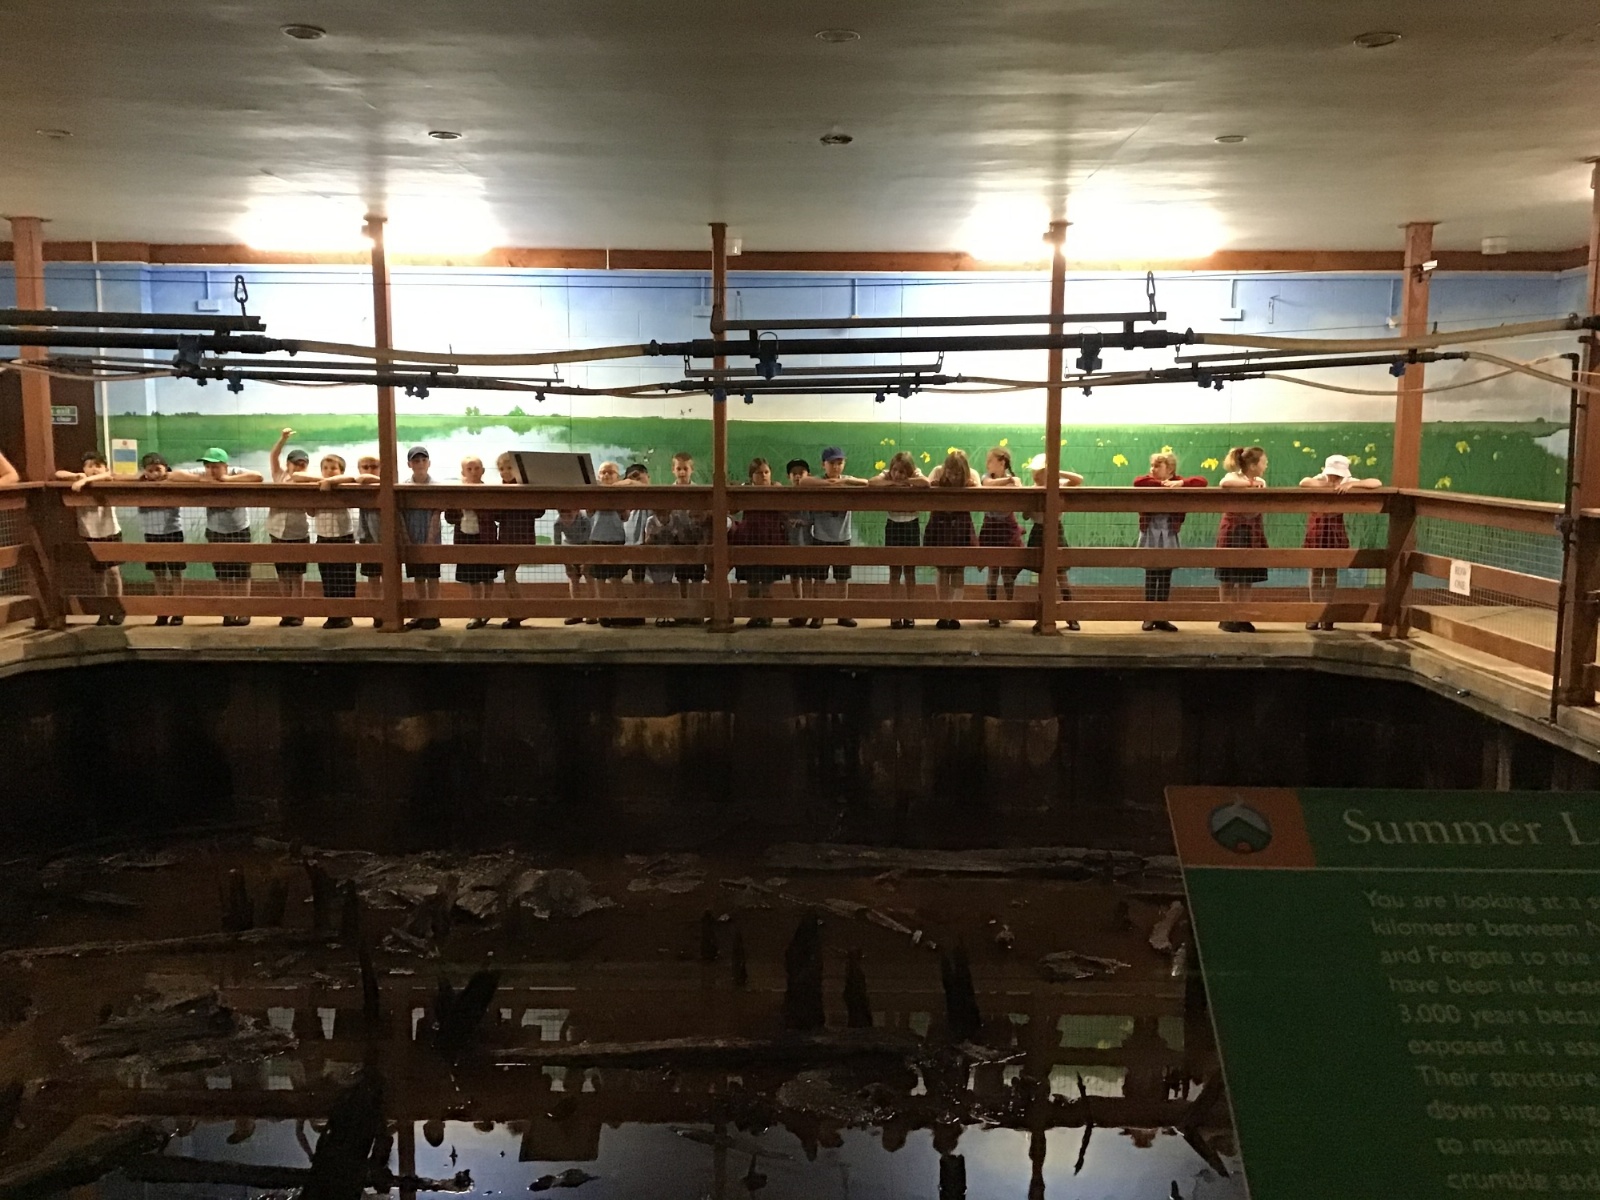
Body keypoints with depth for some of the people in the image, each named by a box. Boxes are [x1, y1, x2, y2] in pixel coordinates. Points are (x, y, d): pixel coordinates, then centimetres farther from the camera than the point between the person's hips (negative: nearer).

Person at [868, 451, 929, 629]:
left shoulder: (915, 474, -8)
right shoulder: (886, 474, -7)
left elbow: (926, 482, -32)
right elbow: (871, 483, -28)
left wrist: (905, 481, -23)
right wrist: (893, 482, -25)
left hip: (911, 526, 0)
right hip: (893, 526, 0)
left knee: (910, 571, 6)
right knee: (894, 571, 2)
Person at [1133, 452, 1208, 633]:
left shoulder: (1178, 482, 2)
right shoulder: (1148, 481, 1)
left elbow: (1202, 481, -11)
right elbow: (1137, 482, -23)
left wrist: (1181, 483, -24)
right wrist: (1161, 484, -21)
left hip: (1169, 536, 1)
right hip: (1150, 535, -1)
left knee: (1166, 576, 4)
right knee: (1151, 575, 1)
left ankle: (1161, 617, 10)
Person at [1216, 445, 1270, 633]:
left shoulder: (1260, 482, 11)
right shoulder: (1233, 476, -6)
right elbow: (1224, 483, -32)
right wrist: (1250, 483, -22)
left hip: (1252, 532, 6)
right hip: (1233, 530, -6)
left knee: (1248, 576, 7)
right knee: (1228, 576, -2)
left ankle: (1241, 617, 14)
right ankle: (1225, 618, 3)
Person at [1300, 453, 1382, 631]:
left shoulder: (1349, 482, -8)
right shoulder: (1320, 479, -11)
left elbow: (1377, 483, -21)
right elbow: (1303, 482, -33)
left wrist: (1351, 484, -32)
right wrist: (1327, 485, -34)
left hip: (1335, 530, 1)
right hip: (1317, 529, -1)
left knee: (1331, 571, 2)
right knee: (1316, 572, 1)